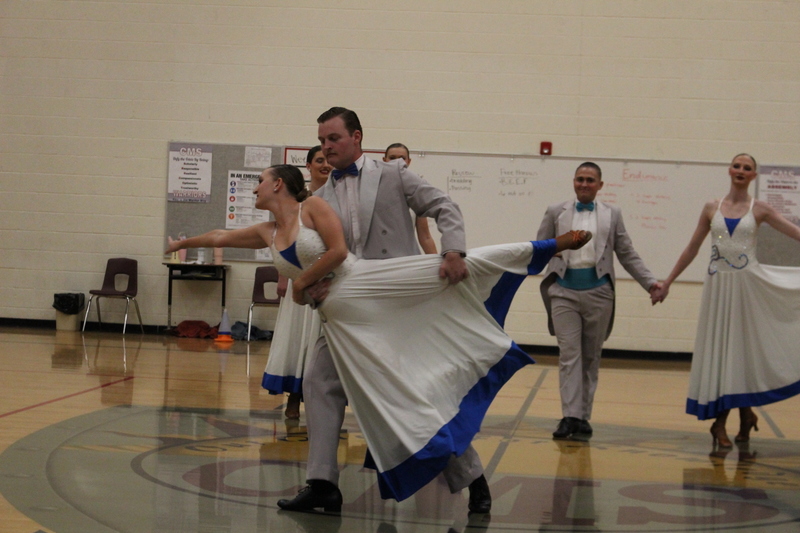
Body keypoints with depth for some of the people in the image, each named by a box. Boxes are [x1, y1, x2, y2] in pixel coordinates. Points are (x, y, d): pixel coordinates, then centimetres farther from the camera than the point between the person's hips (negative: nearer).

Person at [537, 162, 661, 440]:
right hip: (564, 291, -1)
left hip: (598, 292, 1)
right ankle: (570, 416, -9)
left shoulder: (612, 214, 11)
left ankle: (584, 417, 11)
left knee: (591, 357, 6)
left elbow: (627, 254, 9)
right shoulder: (556, 212, 9)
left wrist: (650, 282, 2)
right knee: (569, 355, -7)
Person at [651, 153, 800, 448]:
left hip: (749, 284, -1)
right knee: (718, 349, 1)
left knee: (744, 348, 1)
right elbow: (691, 249, 13)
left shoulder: (759, 209, 3)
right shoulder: (712, 208, 7)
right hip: (719, 285, 1)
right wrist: (667, 282, 13)